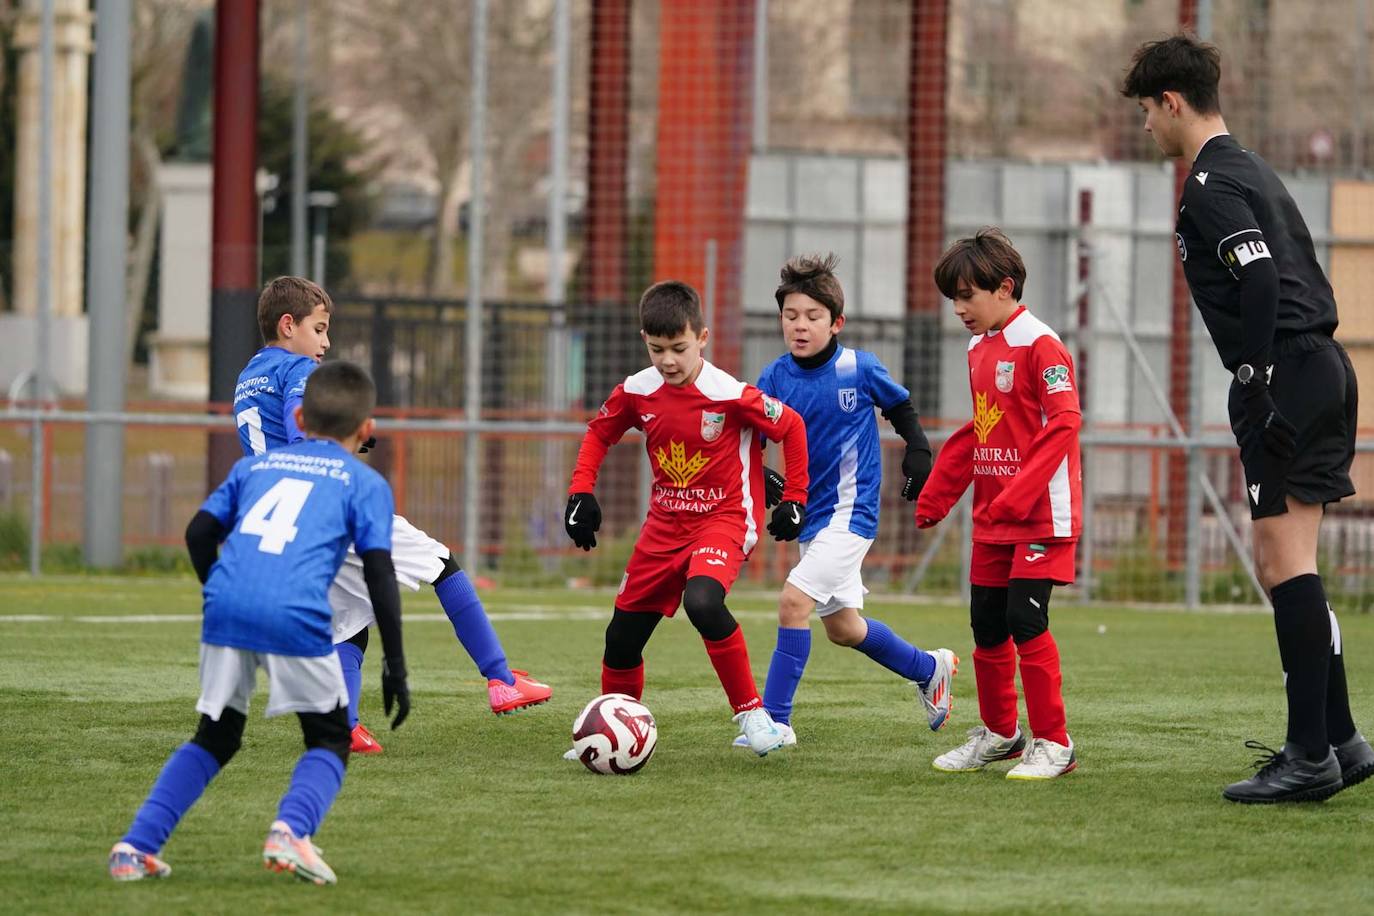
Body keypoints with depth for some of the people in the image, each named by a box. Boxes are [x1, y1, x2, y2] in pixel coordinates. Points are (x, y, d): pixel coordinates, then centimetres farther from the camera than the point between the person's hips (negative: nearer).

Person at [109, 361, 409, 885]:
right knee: (329, 739, 15)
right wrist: (395, 664, 9)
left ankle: (137, 846, 8)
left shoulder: (256, 464, 27)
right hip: (296, 616, -3)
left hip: (227, 607, 3)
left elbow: (199, 532, 18)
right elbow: (379, 572, 6)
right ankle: (291, 828, -14)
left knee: (216, 736, 21)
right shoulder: (365, 483, 16)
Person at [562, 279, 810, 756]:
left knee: (702, 602, -34)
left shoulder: (731, 395, -19)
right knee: (622, 635, 6)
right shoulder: (636, 392, -5)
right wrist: (581, 492, 2)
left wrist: (794, 499, -4)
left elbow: (792, 427, -7)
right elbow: (599, 432, 14)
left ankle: (751, 712, -19)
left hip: (725, 517, -5)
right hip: (665, 523, 6)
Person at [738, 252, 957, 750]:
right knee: (842, 627, 15)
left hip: (850, 512, -5)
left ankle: (775, 718, -15)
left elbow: (901, 406, 9)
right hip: (808, 515, 5)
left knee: (794, 601, -20)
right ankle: (930, 668, 40)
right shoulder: (774, 379, -4)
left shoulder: (860, 369, -10)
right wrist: (763, 481, -20)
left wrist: (918, 454, 2)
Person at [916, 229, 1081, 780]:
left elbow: (1064, 424, -21)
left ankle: (1053, 744, -4)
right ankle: (1000, 733, 28)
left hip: (1041, 514, -9)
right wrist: (935, 497, 19)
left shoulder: (1039, 345, -14)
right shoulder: (979, 349, 13)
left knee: (1025, 621, -12)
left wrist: (1016, 496, -26)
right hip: (992, 518, 9)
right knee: (987, 626, 12)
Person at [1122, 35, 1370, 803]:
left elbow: (1260, 277, -21)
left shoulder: (1213, 184, -9)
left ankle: (1311, 756, -14)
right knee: (1286, 566, 15)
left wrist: (1255, 385, -19)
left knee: (1286, 563, -11)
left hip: (1286, 371, -10)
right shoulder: (1251, 170, 21)